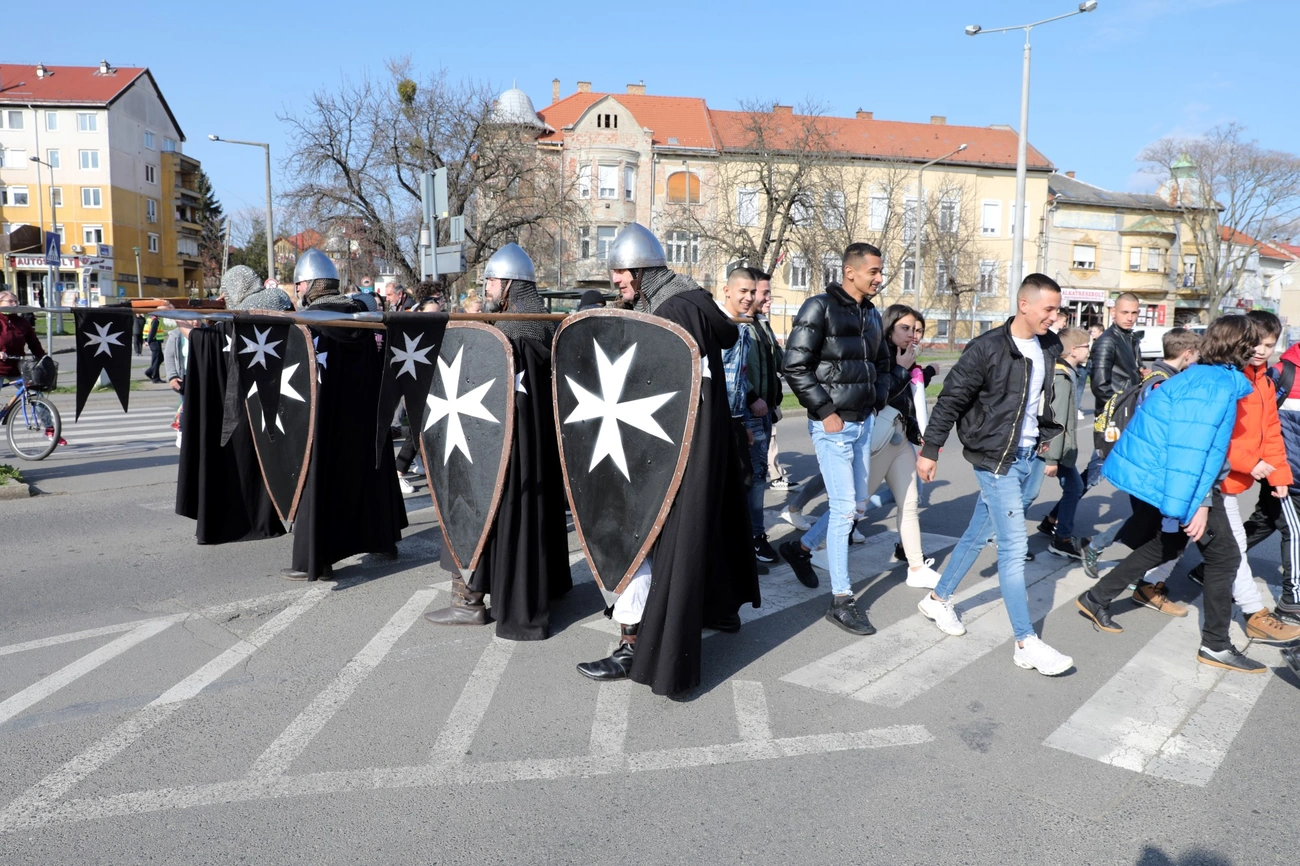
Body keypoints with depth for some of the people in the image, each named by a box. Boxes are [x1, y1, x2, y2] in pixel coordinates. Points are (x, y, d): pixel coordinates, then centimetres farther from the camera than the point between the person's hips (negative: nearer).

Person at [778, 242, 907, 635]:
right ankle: (841, 601, 3)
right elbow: (795, 367, -16)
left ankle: (801, 549, 37)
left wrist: (878, 399, 6)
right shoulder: (821, 307, -11)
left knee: (858, 505, 15)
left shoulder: (871, 314, 12)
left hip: (863, 422, 8)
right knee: (844, 508, -7)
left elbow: (882, 363, 23)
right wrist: (825, 411, -16)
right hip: (832, 424, -8)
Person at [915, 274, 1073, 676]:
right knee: (1014, 546, -6)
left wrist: (1049, 446, 22)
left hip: (1031, 458, 7)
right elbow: (951, 400, -12)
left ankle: (939, 599, 34)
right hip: (996, 460, -7)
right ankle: (1026, 644, 1)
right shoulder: (987, 348, -16)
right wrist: (930, 450, -9)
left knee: (978, 533, 16)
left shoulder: (1050, 347, 6)